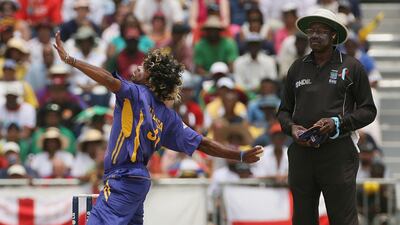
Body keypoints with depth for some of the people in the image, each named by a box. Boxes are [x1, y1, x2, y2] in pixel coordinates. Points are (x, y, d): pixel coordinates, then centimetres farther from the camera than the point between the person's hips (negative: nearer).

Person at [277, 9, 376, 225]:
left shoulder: (351, 67, 3)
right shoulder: (297, 68, 14)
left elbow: (368, 110, 3)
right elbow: (284, 110, 19)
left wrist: (337, 123, -12)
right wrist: (291, 127, -3)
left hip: (338, 152, -4)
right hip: (301, 151, 4)